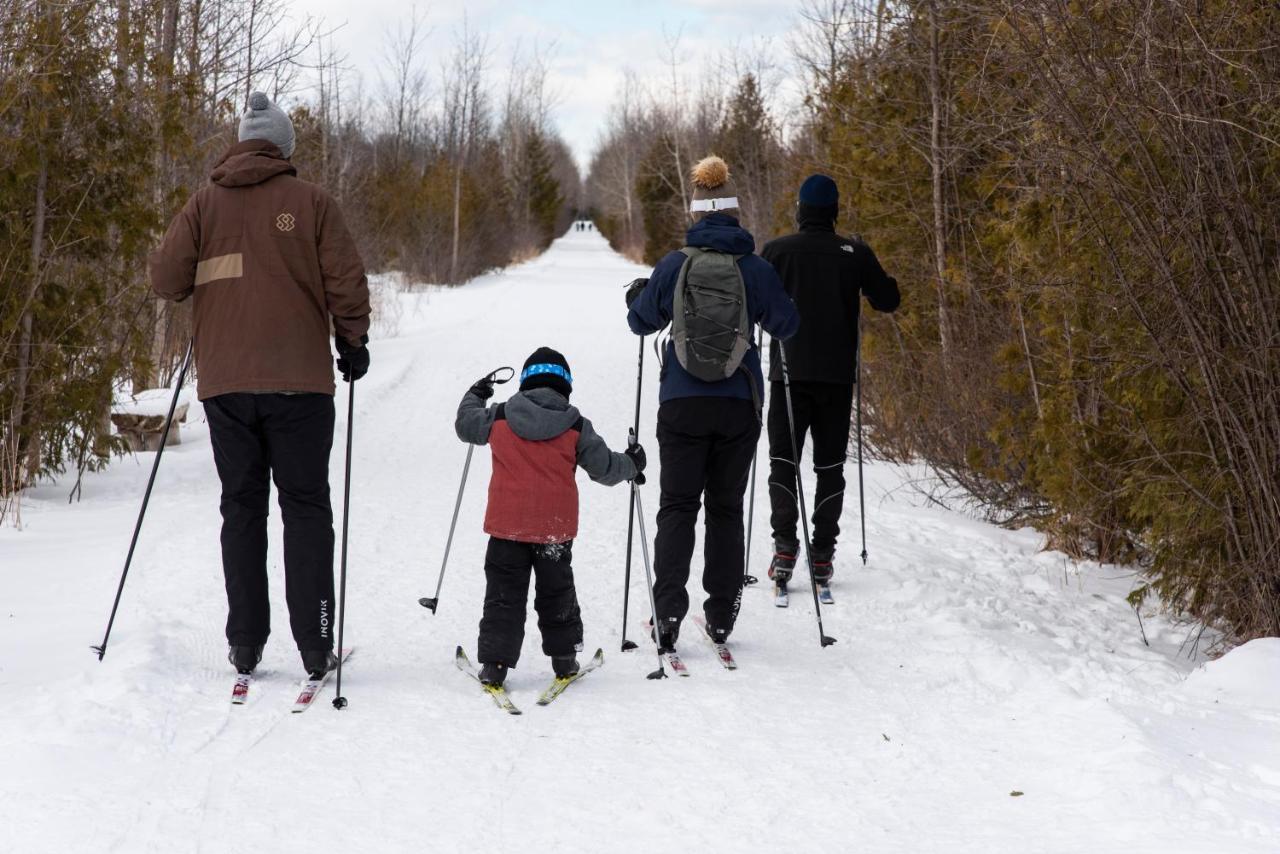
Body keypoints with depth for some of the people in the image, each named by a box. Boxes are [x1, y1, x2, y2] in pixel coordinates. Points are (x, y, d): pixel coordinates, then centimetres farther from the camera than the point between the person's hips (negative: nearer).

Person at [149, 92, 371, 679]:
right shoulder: (311, 202, 0)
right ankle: (315, 648, 0)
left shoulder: (206, 204, 5)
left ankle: (245, 644, 8)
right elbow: (346, 282, -3)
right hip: (299, 380, -2)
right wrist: (353, 343, 12)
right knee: (305, 509, 4)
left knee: (241, 509, 10)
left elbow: (165, 278, -1)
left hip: (224, 382, 2)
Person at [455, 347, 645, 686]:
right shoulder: (575, 426, -3)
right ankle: (564, 658, 24)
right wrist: (631, 465, 24)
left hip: (507, 525, 0)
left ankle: (494, 664, 0)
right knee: (557, 593, 18)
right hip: (556, 527, 0)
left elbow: (465, 424, 18)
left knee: (503, 597, 6)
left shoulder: (498, 418, 0)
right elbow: (604, 467, 3)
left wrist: (475, 396, 38)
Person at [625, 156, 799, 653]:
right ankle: (721, 616, 12)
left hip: (683, 403, -1)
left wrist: (636, 298, 29)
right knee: (726, 509, 11)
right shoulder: (756, 268, -4)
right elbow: (786, 326, 6)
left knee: (677, 506, 6)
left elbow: (642, 321, 7)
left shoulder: (674, 266, -4)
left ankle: (669, 609, -9)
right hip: (739, 404, 1)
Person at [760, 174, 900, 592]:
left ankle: (785, 545, -10)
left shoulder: (777, 251, -4)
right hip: (837, 374, 1)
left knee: (783, 461, 5)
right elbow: (887, 299, 8)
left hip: (789, 372, -1)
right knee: (830, 466, 8)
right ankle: (822, 555, 4)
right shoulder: (854, 254, -1)